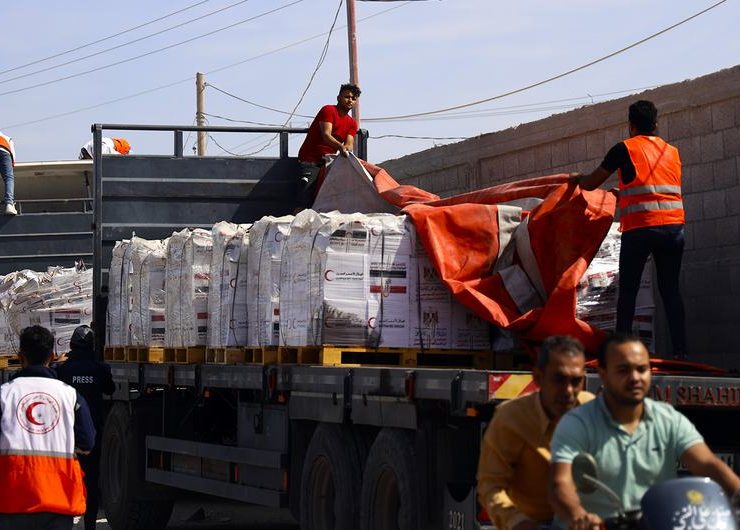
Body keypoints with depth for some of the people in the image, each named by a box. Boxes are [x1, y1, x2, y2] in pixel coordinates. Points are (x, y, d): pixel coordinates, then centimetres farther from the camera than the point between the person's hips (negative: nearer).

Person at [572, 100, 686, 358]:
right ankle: (680, 350, -2)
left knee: (628, 291, 3)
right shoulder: (672, 152, 17)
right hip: (673, 227, 4)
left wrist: (577, 179, 33)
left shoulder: (625, 149, 4)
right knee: (671, 290, 7)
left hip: (639, 228, -4)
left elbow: (591, 184, 10)